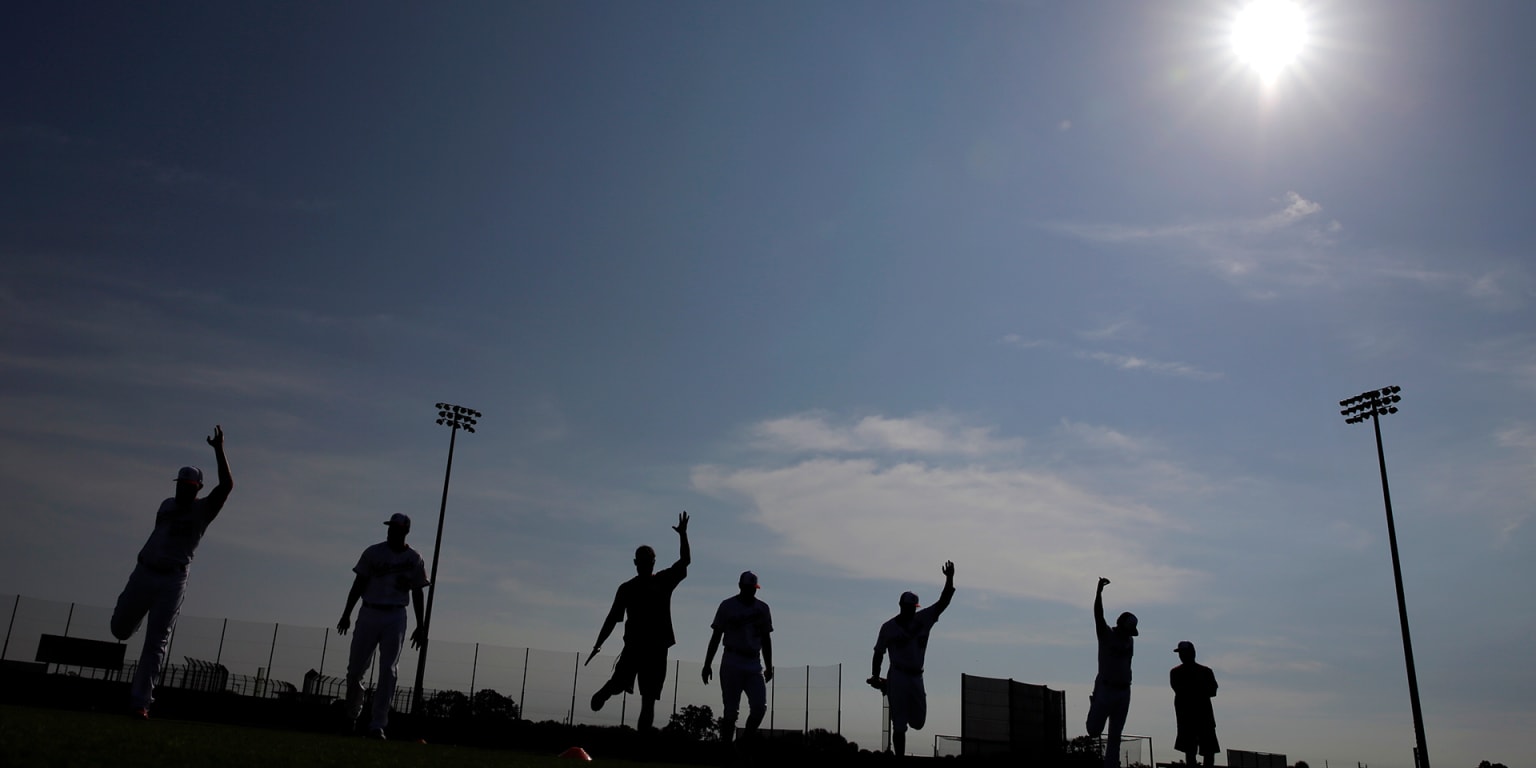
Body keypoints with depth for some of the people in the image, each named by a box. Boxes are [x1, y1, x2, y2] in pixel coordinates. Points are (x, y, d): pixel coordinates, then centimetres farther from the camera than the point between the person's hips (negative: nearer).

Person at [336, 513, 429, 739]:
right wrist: (347, 614, -1)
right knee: (356, 668, 2)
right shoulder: (373, 553, 4)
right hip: (369, 614, 1)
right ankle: (351, 716, 25)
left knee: (389, 671, -6)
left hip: (396, 617, -1)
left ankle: (378, 725, -3)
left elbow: (417, 594, 8)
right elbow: (359, 584, 5)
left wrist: (420, 626, 5)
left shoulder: (415, 560, 4)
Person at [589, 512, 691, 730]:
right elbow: (613, 618, 8)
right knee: (619, 682, -15)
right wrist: (598, 645, 3)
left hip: (657, 647, 1)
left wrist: (682, 535, -12)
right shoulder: (627, 588, 7)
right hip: (634, 645, -1)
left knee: (649, 698, 1)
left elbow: (685, 561, 0)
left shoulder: (664, 581, 8)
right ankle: (601, 695, 18)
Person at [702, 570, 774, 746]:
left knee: (760, 707, -8)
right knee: (731, 710, -4)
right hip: (732, 664, -3)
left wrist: (769, 667, 13)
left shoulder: (762, 608, 11)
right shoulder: (728, 606, 1)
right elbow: (716, 636, 1)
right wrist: (707, 664, -3)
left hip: (754, 665, 3)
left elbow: (766, 639, 16)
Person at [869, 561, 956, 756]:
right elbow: (879, 653, 3)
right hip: (898, 677, -4)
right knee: (899, 725, -4)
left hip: (916, 677, 4)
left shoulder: (924, 619, 6)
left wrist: (950, 579, -13)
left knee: (918, 722, 7)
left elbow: (943, 601, -1)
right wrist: (875, 677, -6)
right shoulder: (889, 627, 0)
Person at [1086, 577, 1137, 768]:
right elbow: (1098, 613, -20)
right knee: (1094, 731, -1)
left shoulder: (1129, 640, 10)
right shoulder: (1106, 634, -6)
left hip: (1124, 691, 5)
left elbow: (1127, 664, 17)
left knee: (1115, 736, 5)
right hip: (1105, 689, -5)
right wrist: (1099, 591, -32)